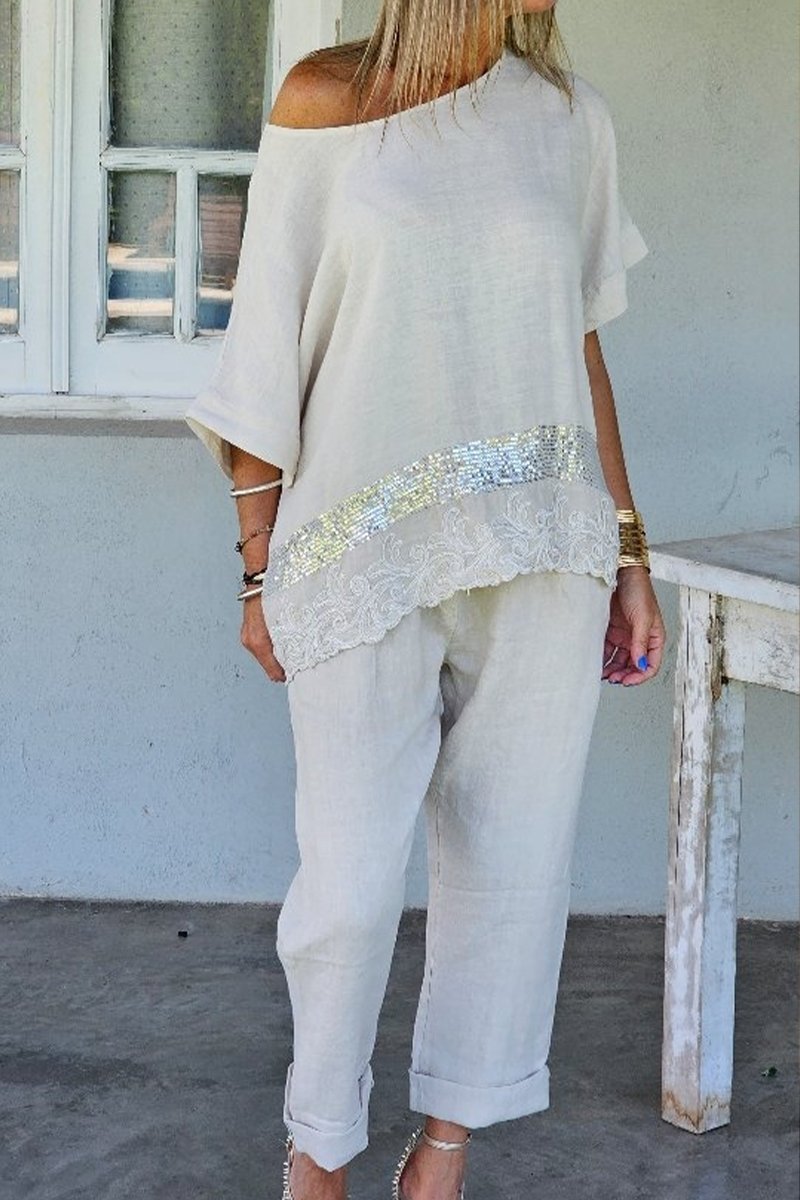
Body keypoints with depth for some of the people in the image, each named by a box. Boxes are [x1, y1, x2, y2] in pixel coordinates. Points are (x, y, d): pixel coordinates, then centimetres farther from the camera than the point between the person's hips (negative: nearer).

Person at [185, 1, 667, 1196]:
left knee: (513, 864, 5)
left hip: (542, 556, 3)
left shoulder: (570, 118, 7)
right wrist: (260, 573, 0)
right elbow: (271, 353, 1)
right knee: (352, 880, -2)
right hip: (367, 553, -3)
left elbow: (580, 348, 13)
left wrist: (628, 551, 11)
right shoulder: (326, 102, -1)